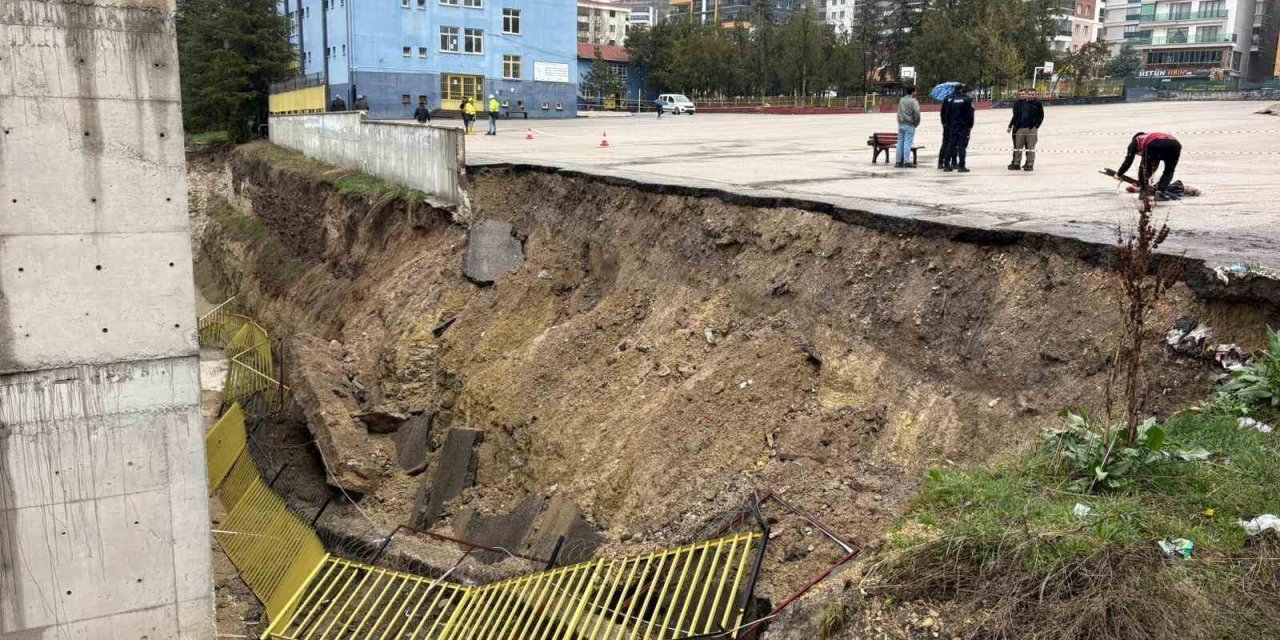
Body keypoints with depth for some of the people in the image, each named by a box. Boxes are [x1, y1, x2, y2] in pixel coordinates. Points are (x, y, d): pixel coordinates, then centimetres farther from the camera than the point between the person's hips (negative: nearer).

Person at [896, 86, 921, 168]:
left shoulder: (901, 100, 10)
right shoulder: (913, 101, -11)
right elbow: (917, 114, -18)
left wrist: (900, 121, 14)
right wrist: (916, 123, -5)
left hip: (900, 124, 6)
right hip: (909, 125, -6)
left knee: (900, 143, 8)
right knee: (907, 143, -5)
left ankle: (899, 161, 10)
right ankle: (907, 162, -7)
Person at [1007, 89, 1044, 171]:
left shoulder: (1038, 103, 1)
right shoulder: (1021, 103, 9)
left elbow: (1041, 116, 2)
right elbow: (1016, 115, 15)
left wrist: (1036, 125, -7)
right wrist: (1010, 126, 10)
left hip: (1031, 129, -4)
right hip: (1020, 129, 4)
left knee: (1030, 148, -1)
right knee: (1018, 147, 7)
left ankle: (1030, 165, 4)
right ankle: (1016, 164, 14)